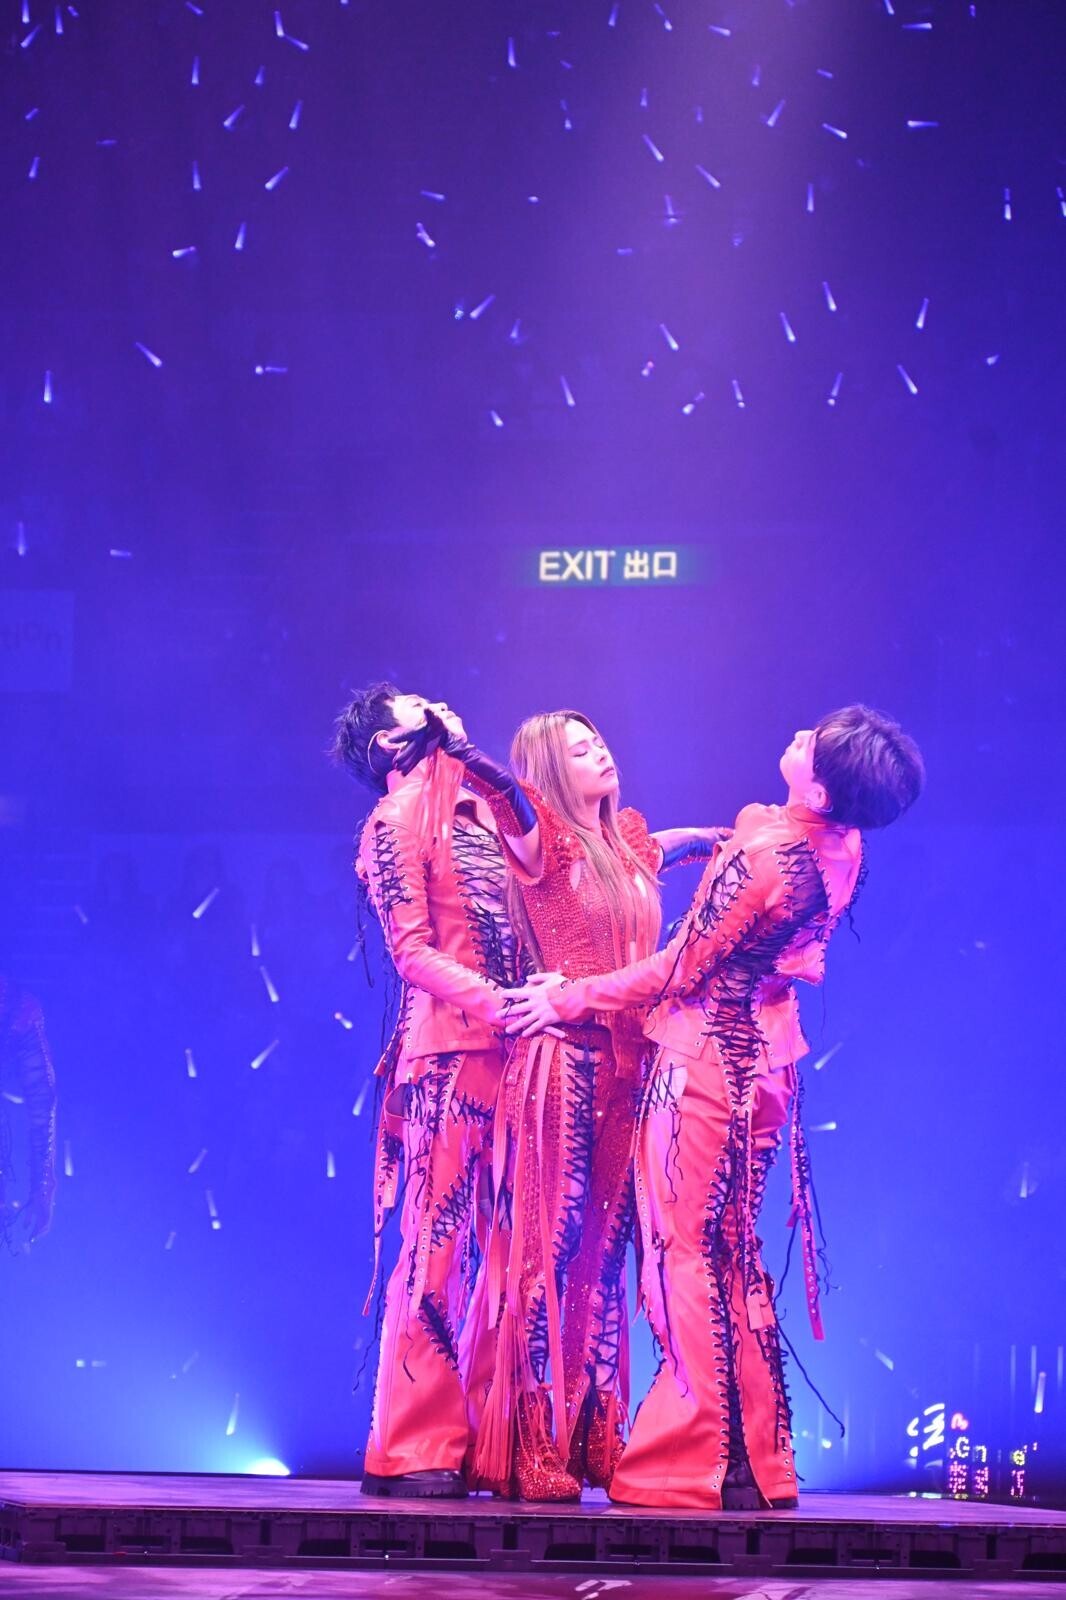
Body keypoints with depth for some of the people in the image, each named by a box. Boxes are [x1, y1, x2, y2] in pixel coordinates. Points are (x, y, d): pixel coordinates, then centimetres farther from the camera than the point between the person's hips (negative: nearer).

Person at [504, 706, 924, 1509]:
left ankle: (690, 1466, 2)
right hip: (762, 1057, 8)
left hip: (708, 1062, -8)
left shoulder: (764, 857, -26)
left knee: (688, 1256, -1)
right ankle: (753, 1461, 19)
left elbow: (680, 970, -16)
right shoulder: (841, 848, -3)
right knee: (732, 1258, 15)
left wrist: (568, 998, -5)